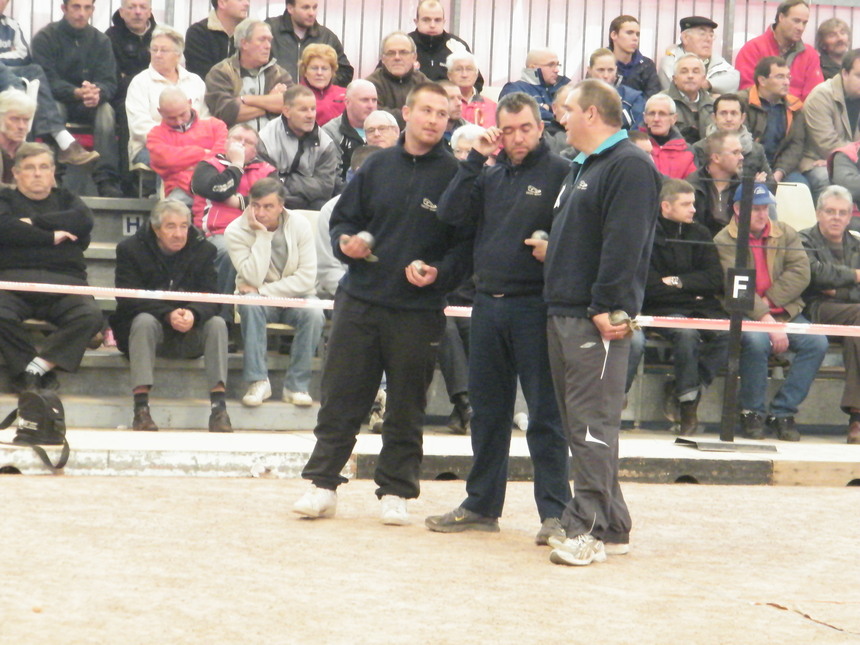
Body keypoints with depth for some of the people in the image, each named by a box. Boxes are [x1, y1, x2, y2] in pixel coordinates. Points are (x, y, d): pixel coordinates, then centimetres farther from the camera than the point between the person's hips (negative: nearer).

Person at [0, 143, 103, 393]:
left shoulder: (65, 199, 27)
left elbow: (84, 220, 3)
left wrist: (35, 221, 0)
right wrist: (51, 237, -3)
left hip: (64, 280, 2)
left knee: (91, 315, -31)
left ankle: (35, 368, -30)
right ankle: (43, 373, -23)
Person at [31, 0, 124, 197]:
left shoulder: (100, 41, 4)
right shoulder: (45, 38, -4)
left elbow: (109, 82, -6)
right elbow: (47, 80, -15)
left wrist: (97, 93, -32)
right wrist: (77, 93, -34)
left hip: (89, 106, 2)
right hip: (55, 100, -2)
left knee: (106, 109, -29)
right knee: (55, 107, -35)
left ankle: (107, 181, -37)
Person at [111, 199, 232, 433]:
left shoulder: (203, 250, 2)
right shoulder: (130, 249, -6)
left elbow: (210, 297, -7)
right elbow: (129, 299, -16)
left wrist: (193, 314, -32)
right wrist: (168, 315, -31)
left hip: (189, 334, 3)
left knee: (217, 323, -24)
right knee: (144, 321, -34)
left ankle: (219, 406, -31)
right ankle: (141, 408, -40)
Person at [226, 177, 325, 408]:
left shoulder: (300, 225, -10)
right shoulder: (236, 231, -12)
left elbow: (306, 278, -15)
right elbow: (254, 279, -23)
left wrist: (263, 290, -21)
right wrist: (262, 235, -26)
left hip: (294, 297, 1)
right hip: (258, 297, -1)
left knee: (314, 313, -31)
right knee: (250, 303, -35)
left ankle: (296, 385, -20)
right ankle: (258, 381, -30)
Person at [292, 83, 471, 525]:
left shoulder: (454, 175, -1)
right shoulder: (378, 166, 9)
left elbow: (466, 243, -2)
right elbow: (344, 218, 14)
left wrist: (439, 273, -18)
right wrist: (346, 242, -6)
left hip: (419, 311, -2)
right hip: (359, 301, 2)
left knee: (406, 407, 7)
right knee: (340, 397, 4)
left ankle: (395, 492, 16)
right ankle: (322, 484, 10)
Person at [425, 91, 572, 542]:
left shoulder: (559, 173, -3)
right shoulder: (491, 177, 14)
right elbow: (451, 213, 2)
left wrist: (554, 248, -23)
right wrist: (475, 160, -2)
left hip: (535, 306, -6)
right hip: (488, 303, 6)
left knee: (544, 413, -4)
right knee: (487, 411, 12)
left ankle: (554, 512, 0)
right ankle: (481, 504, 21)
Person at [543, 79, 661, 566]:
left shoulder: (630, 166, -10)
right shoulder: (582, 168, 22)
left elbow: (625, 243, -19)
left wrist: (605, 307, -24)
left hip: (597, 320, -10)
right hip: (564, 314, 10)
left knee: (593, 424, -10)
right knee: (578, 421, 10)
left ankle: (588, 529, -11)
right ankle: (611, 526, 16)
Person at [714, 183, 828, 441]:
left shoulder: (785, 233, 10)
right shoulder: (724, 241, -4)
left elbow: (801, 272, -2)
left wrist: (770, 300, -14)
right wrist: (766, 319, -26)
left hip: (786, 312, 4)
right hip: (745, 314, -4)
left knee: (817, 343, -21)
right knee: (757, 341, -36)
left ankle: (782, 411, -12)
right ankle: (752, 412, -16)